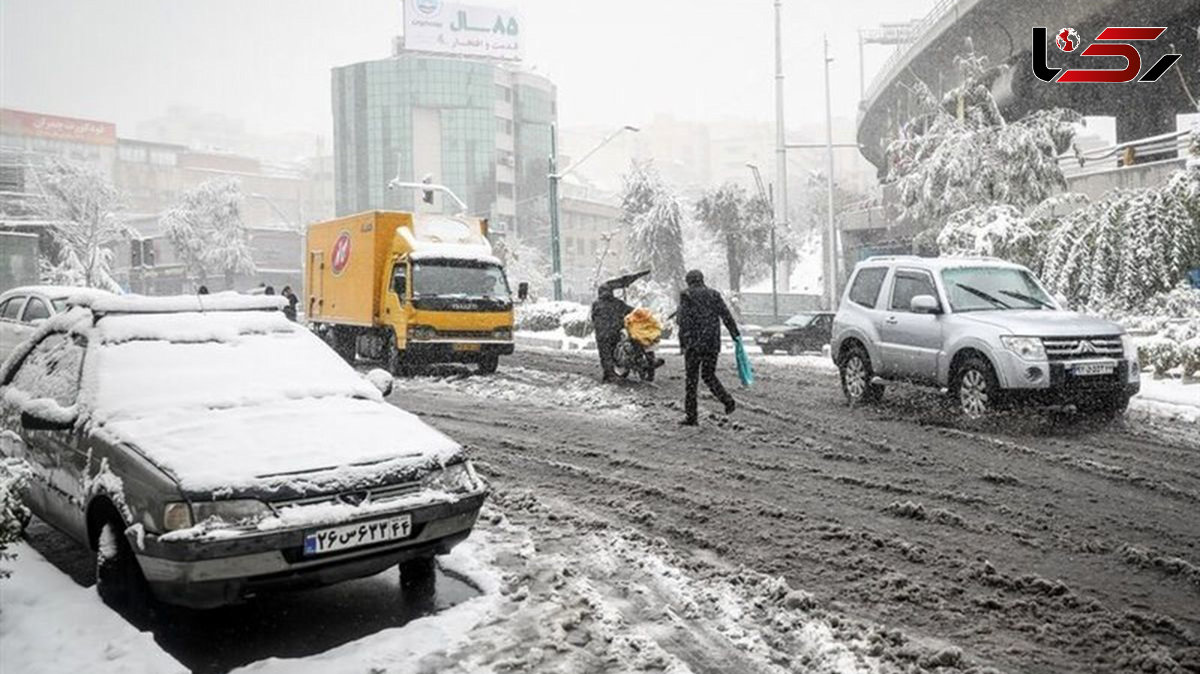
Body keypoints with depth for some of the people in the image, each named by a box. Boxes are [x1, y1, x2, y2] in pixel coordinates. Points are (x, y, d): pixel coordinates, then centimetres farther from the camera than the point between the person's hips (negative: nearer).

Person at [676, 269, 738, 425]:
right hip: (713, 343, 4)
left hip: (694, 343, -4)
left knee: (691, 378, 2)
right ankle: (728, 400, 0)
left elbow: (684, 320, -9)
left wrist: (682, 343, -10)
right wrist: (736, 335, 5)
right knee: (708, 375, 18)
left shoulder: (686, 295, -2)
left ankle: (690, 415, 3)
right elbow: (726, 315, 4)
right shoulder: (714, 294, 10)